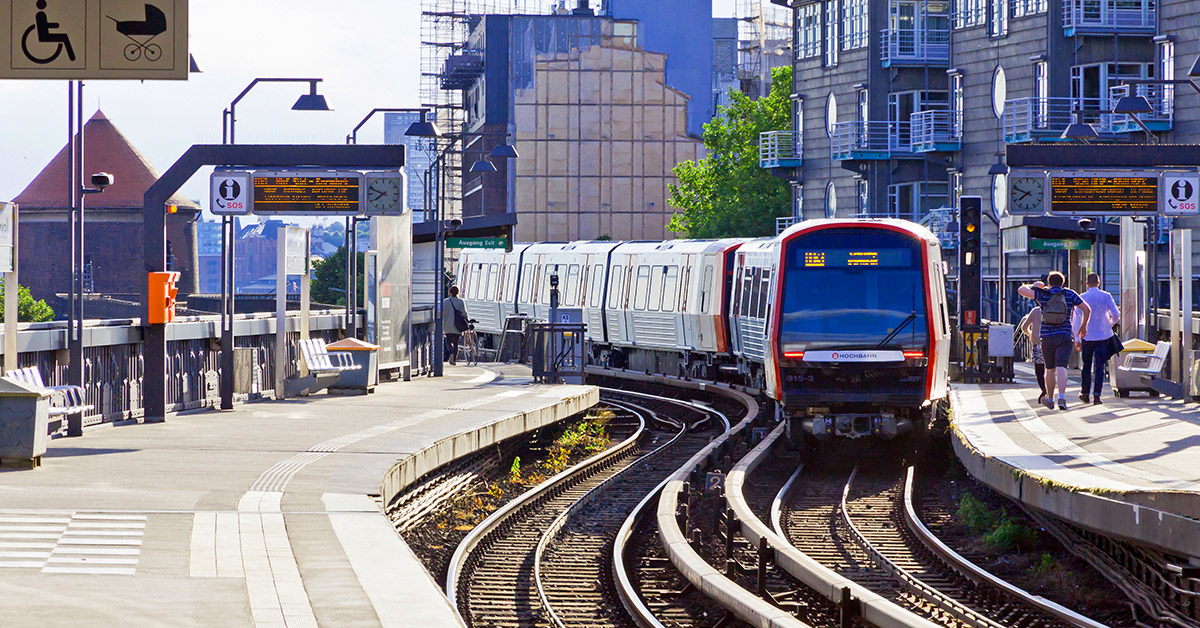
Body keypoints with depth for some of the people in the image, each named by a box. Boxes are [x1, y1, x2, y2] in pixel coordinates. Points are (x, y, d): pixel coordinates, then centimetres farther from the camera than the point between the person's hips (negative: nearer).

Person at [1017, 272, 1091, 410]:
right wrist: (1084, 326, 19)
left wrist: (1034, 286, 21)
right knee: (1061, 368, -11)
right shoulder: (1070, 294, 4)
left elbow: (1021, 290, 2)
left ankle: (1050, 399, 26)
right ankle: (1062, 397, -30)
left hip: (1047, 337, 1)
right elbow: (1087, 309, 4)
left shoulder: (1043, 294, 2)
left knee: (1050, 369, 16)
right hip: (1064, 337, -1)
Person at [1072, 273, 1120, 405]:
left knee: (1086, 365, 14)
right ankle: (1096, 394, -9)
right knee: (1099, 366, 1)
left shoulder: (1081, 298, -4)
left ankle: (1085, 393, 23)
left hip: (1087, 336, 0)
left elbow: (1075, 320, -6)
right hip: (1103, 336, 0)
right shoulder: (1106, 296, -2)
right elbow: (1116, 315, -2)